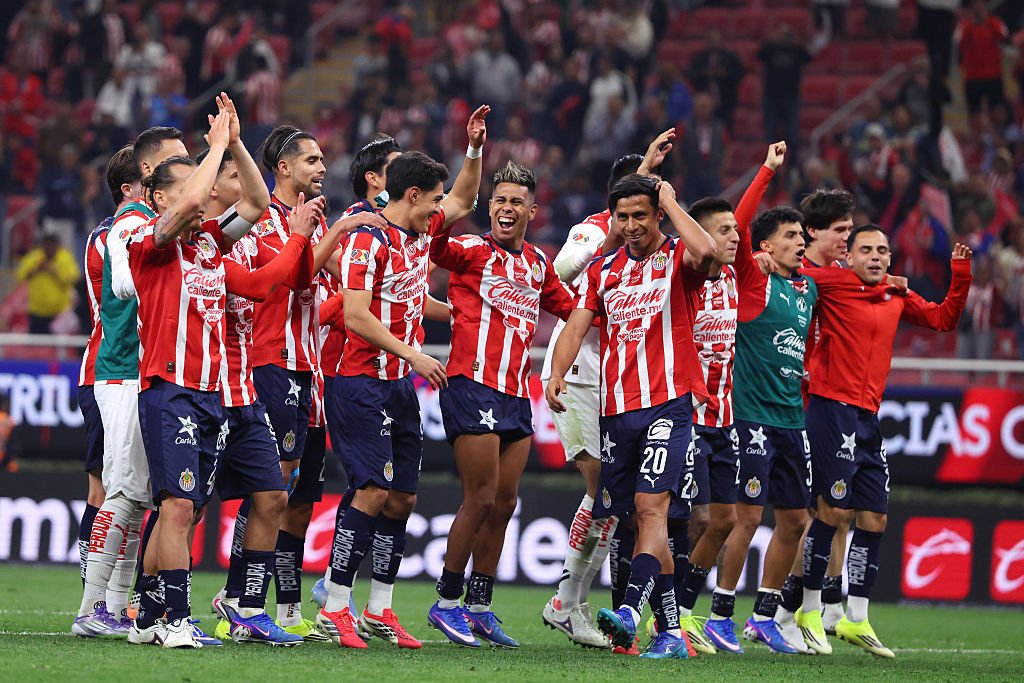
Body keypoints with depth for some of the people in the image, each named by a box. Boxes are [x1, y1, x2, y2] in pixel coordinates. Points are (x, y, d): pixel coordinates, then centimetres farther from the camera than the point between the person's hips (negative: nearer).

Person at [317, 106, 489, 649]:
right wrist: (413, 354, -17)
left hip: (403, 384, 9)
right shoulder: (369, 240, -12)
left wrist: (475, 148, 15)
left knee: (402, 497, 7)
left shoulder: (420, 233, 12)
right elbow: (355, 316, -19)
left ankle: (380, 609, 13)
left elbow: (464, 200, 30)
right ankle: (335, 609, -9)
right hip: (365, 384, -9)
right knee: (373, 492, -13)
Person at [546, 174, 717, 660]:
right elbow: (577, 326, 8)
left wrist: (669, 200, -10)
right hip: (616, 409, 6)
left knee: (650, 504, -19)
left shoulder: (677, 259, 0)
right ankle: (670, 632, 12)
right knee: (643, 515, 7)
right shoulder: (603, 270, 15)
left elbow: (705, 252, -24)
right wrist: (557, 374, -11)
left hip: (668, 403, -6)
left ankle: (631, 612, -33)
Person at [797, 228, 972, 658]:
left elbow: (943, 318, 21)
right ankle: (809, 611, 5)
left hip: (868, 417, 7)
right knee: (835, 510, -8)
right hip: (833, 409, -7)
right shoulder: (834, 284, -4)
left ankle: (856, 621, 15)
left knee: (874, 517, 7)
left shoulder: (897, 297, 14)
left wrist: (961, 274, 12)